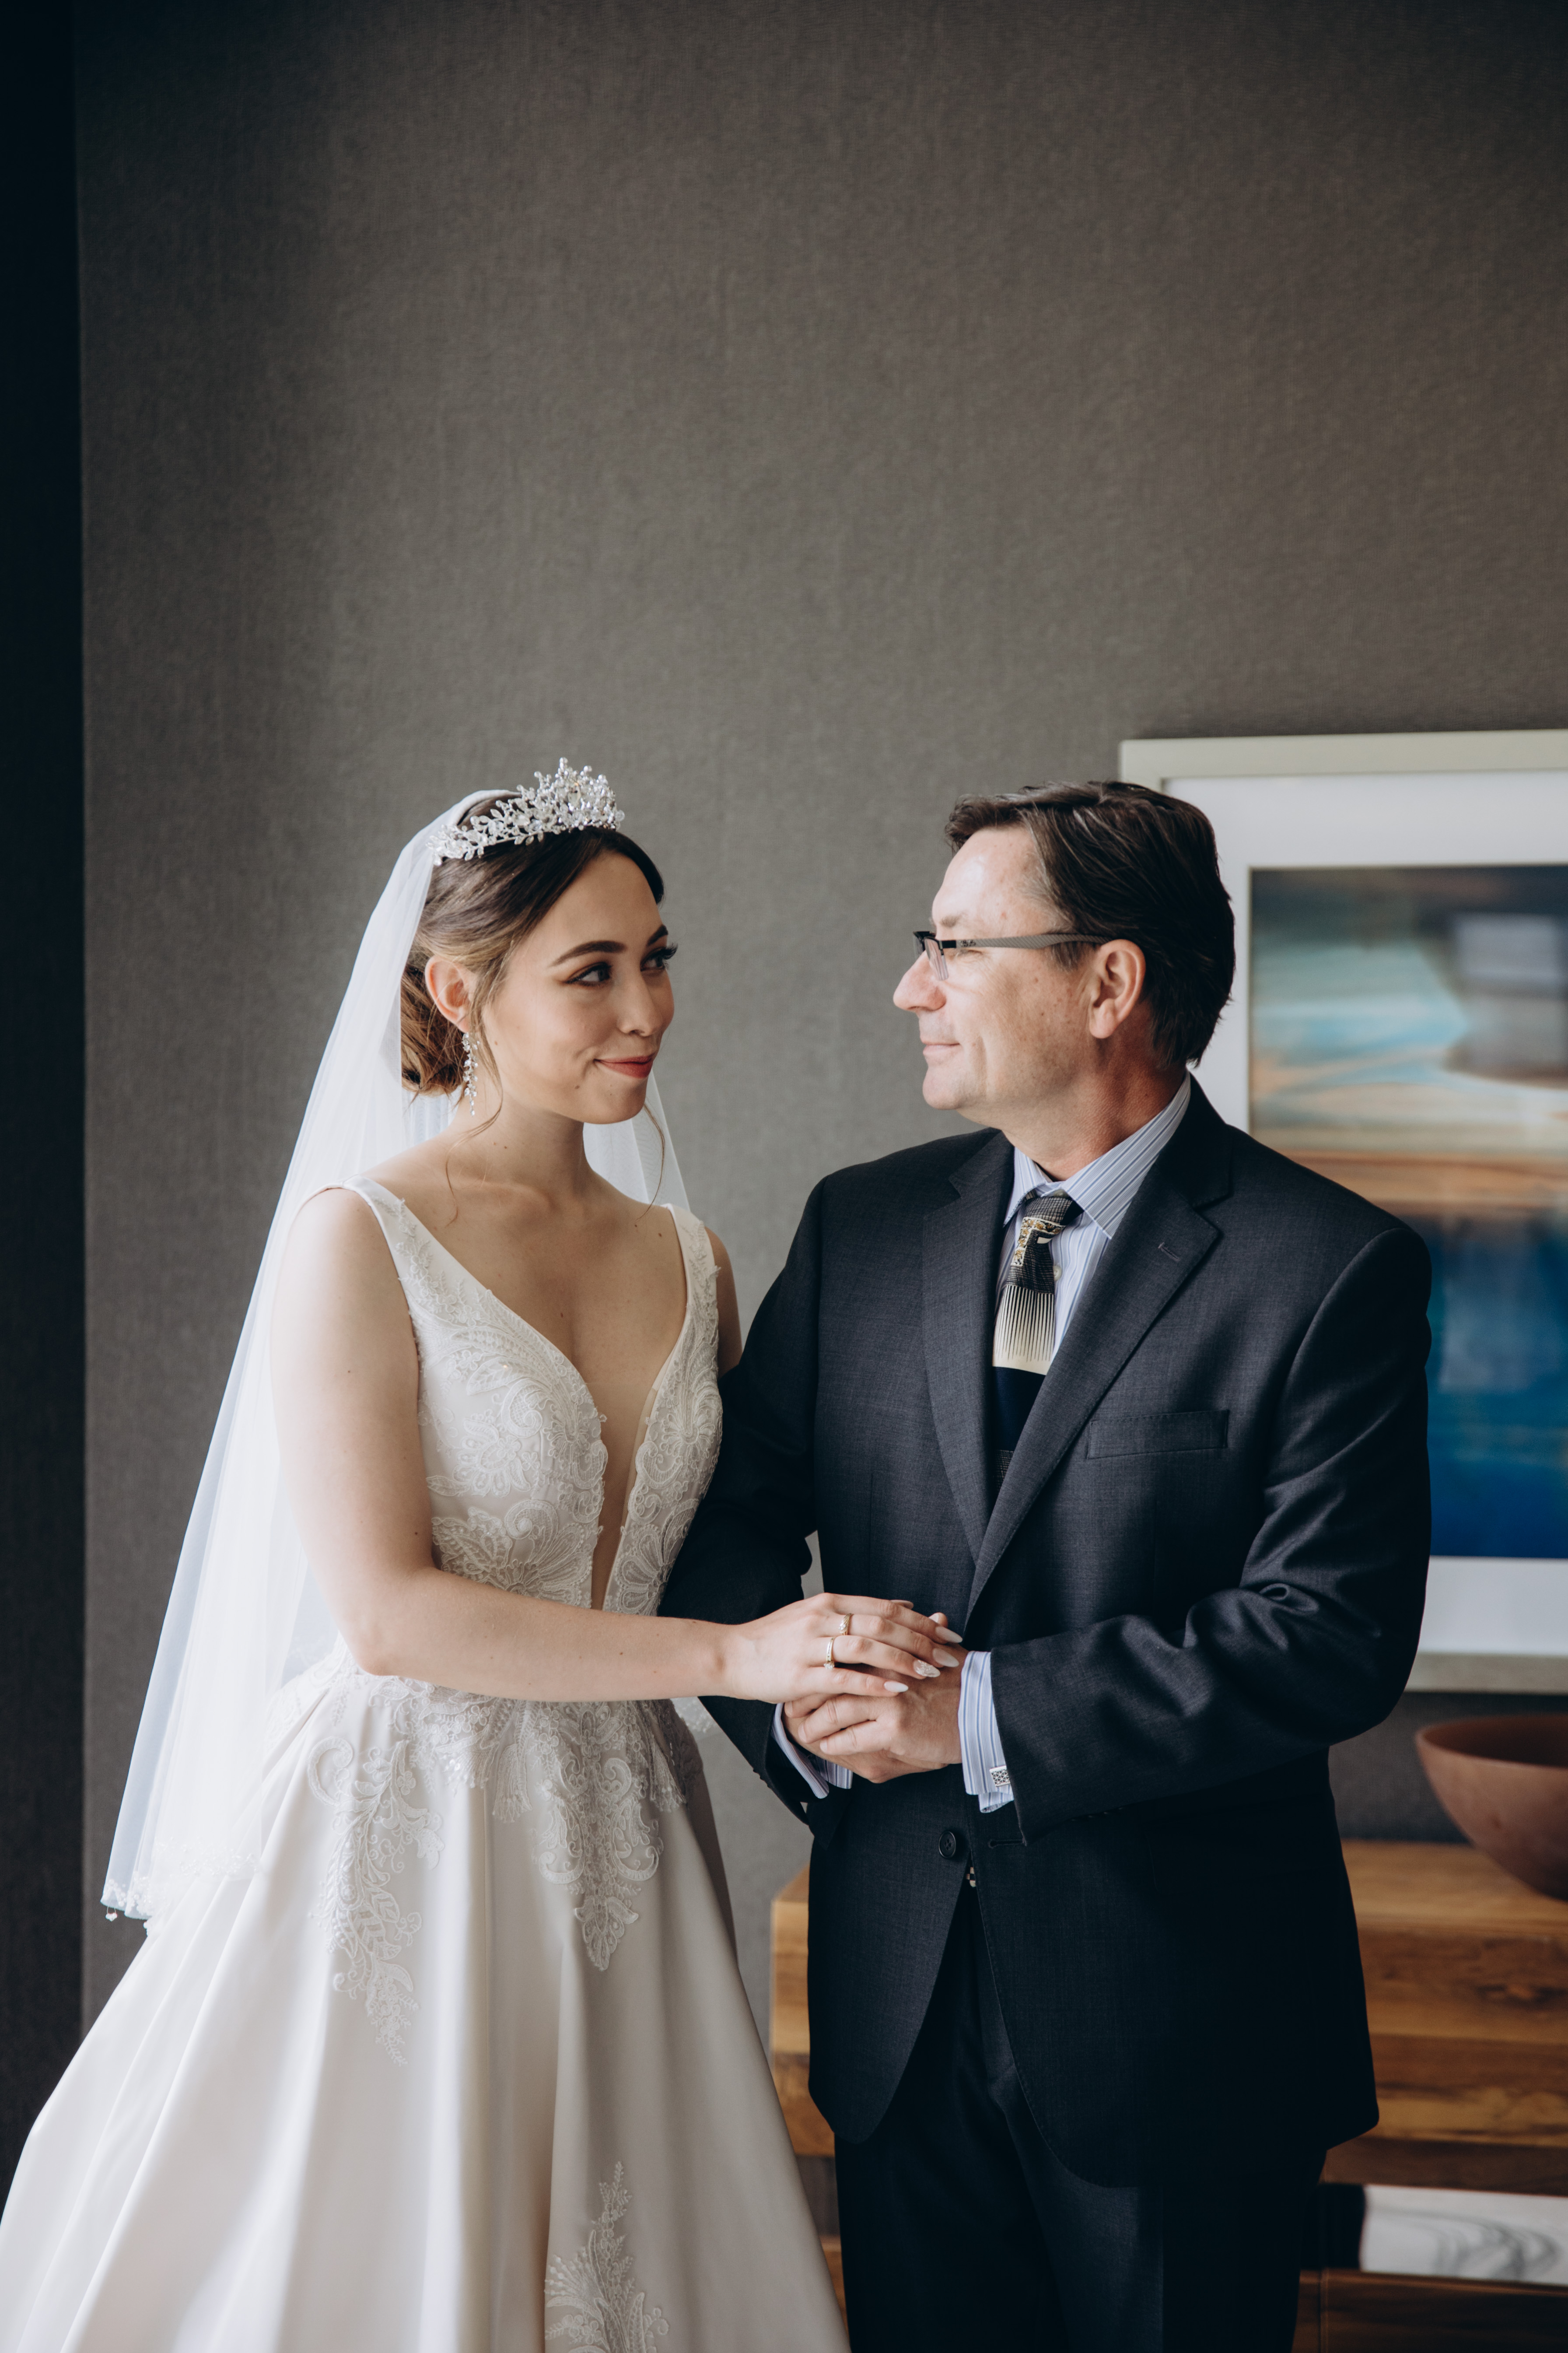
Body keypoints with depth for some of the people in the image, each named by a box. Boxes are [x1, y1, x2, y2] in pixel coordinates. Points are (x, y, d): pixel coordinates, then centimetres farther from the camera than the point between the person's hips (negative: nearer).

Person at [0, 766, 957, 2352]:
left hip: (613, 1852, 5)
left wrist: (849, 1652, -2)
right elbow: (387, 1616, -17)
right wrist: (727, 1656, -19)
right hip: (399, 1844, -5)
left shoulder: (689, 1263, 9)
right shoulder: (360, 1240, -9)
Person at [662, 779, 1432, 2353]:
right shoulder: (862, 1227, 5)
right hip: (901, 1996, 4)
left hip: (1174, 2013, -4)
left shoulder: (1326, 1268, -11)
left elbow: (1335, 1631, -18)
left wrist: (990, 1711, -20)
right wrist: (789, 1696, -14)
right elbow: (728, 1514, 7)